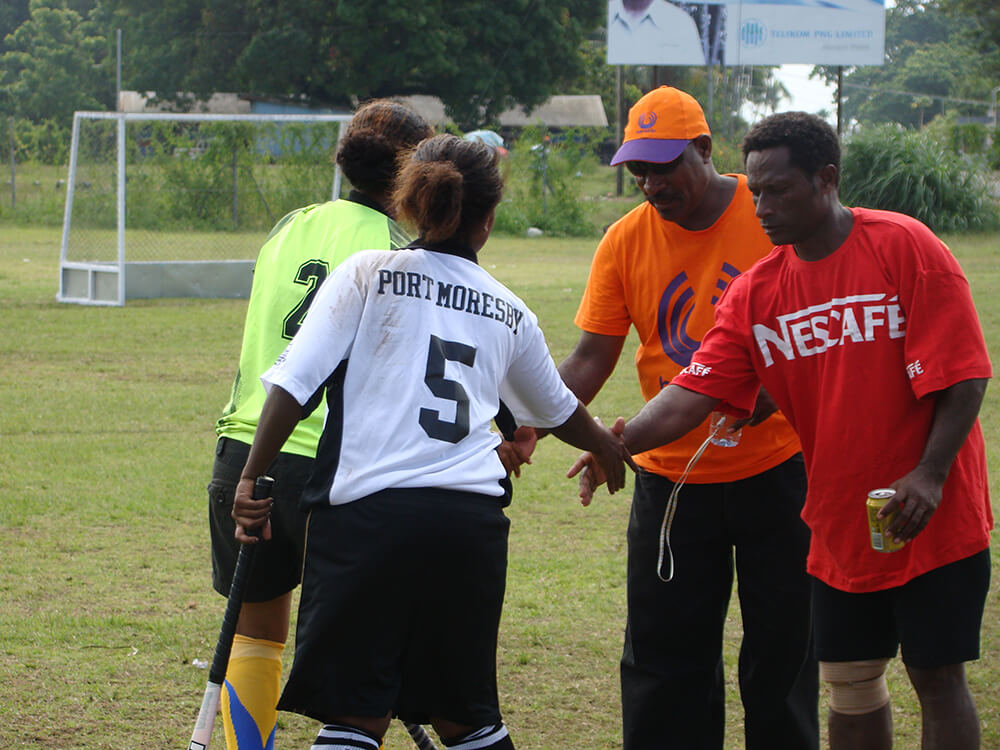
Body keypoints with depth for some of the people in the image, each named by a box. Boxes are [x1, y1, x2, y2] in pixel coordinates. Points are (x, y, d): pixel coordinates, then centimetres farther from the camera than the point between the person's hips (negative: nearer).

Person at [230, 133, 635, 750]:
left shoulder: (367, 275, 4)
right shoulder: (510, 313, 16)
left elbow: (295, 383, -5)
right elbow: (558, 409, 35)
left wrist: (251, 478, 4)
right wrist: (605, 445, 55)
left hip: (368, 512, -3)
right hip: (472, 520, 3)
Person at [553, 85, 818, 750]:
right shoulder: (627, 240, -1)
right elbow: (592, 359, 0)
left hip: (777, 468, -2)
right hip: (672, 481, 2)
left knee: (783, 650, 6)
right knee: (665, 658, 1)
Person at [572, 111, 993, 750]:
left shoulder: (904, 248, -12)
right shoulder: (756, 294, 2)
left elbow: (962, 377, -14)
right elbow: (693, 394, -5)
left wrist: (930, 473, -23)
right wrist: (616, 444, -20)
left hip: (930, 522, -5)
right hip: (841, 526, 5)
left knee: (938, 675, 0)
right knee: (850, 681, 10)